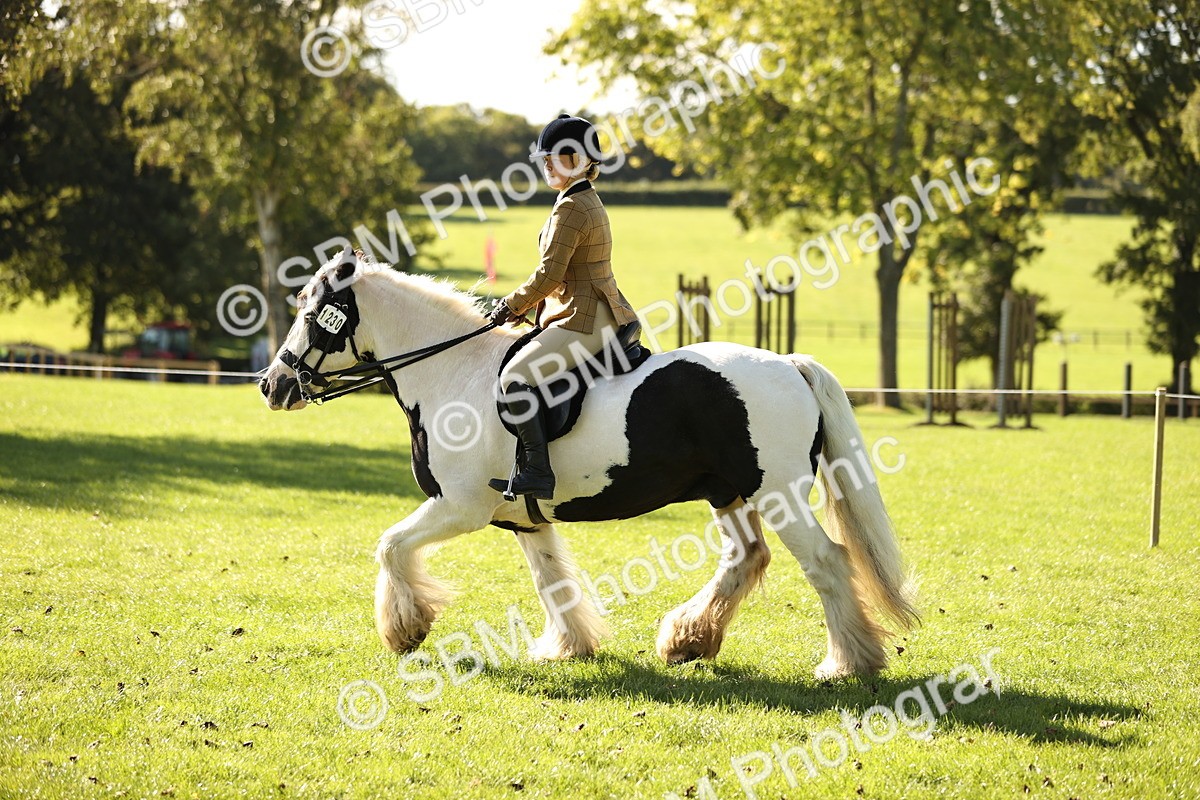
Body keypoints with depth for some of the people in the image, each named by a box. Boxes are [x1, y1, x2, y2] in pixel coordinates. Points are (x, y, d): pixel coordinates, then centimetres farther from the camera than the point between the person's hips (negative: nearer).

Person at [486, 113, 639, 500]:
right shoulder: (590, 202, 18)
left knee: (515, 376, -22)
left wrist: (511, 306, -5)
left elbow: (550, 275, -19)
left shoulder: (571, 208, -15)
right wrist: (522, 306, 16)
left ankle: (538, 472, -30)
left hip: (583, 322, -12)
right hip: (601, 317, 12)